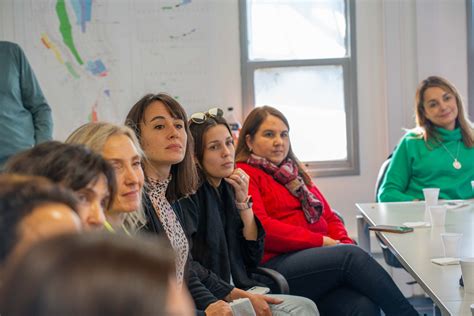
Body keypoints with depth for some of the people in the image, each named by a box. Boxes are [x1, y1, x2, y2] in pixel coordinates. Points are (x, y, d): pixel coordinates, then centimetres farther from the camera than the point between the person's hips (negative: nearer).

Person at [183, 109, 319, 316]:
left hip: (240, 288, 7)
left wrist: (243, 202, -1)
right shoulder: (189, 194, -10)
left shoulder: (228, 188, 11)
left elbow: (253, 258, 8)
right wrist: (244, 298, -18)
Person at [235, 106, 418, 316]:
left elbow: (329, 217, 24)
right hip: (276, 265, -6)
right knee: (352, 256, -29)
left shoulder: (293, 172, 29)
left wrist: (344, 243, 2)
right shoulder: (244, 174, 4)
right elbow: (262, 229, -10)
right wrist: (320, 241, -9)